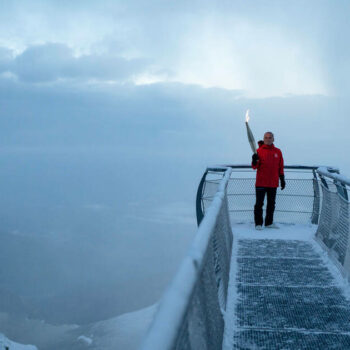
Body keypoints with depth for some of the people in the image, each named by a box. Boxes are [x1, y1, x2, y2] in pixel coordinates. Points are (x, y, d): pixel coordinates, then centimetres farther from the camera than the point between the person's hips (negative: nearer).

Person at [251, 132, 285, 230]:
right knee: (259, 203, -2)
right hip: (261, 182, -3)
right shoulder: (259, 150, -1)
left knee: (271, 203, 10)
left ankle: (269, 223, 20)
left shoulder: (278, 152, 9)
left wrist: (282, 180, 11)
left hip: (273, 183, 4)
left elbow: (280, 168, 14)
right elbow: (255, 167, -6)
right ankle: (258, 223, 5)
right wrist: (254, 160, -26)